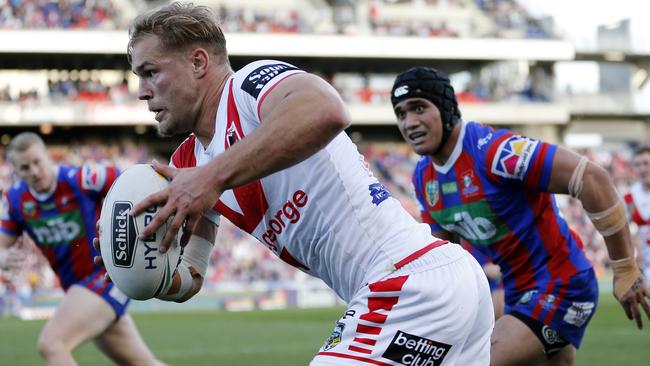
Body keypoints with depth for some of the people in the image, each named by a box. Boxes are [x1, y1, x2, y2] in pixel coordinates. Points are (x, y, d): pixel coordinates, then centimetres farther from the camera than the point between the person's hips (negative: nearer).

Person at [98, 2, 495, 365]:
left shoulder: (250, 83, -11)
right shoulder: (188, 163, 15)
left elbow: (326, 112, -36)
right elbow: (189, 279, 14)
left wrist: (213, 178, -36)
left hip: (410, 284, -10)